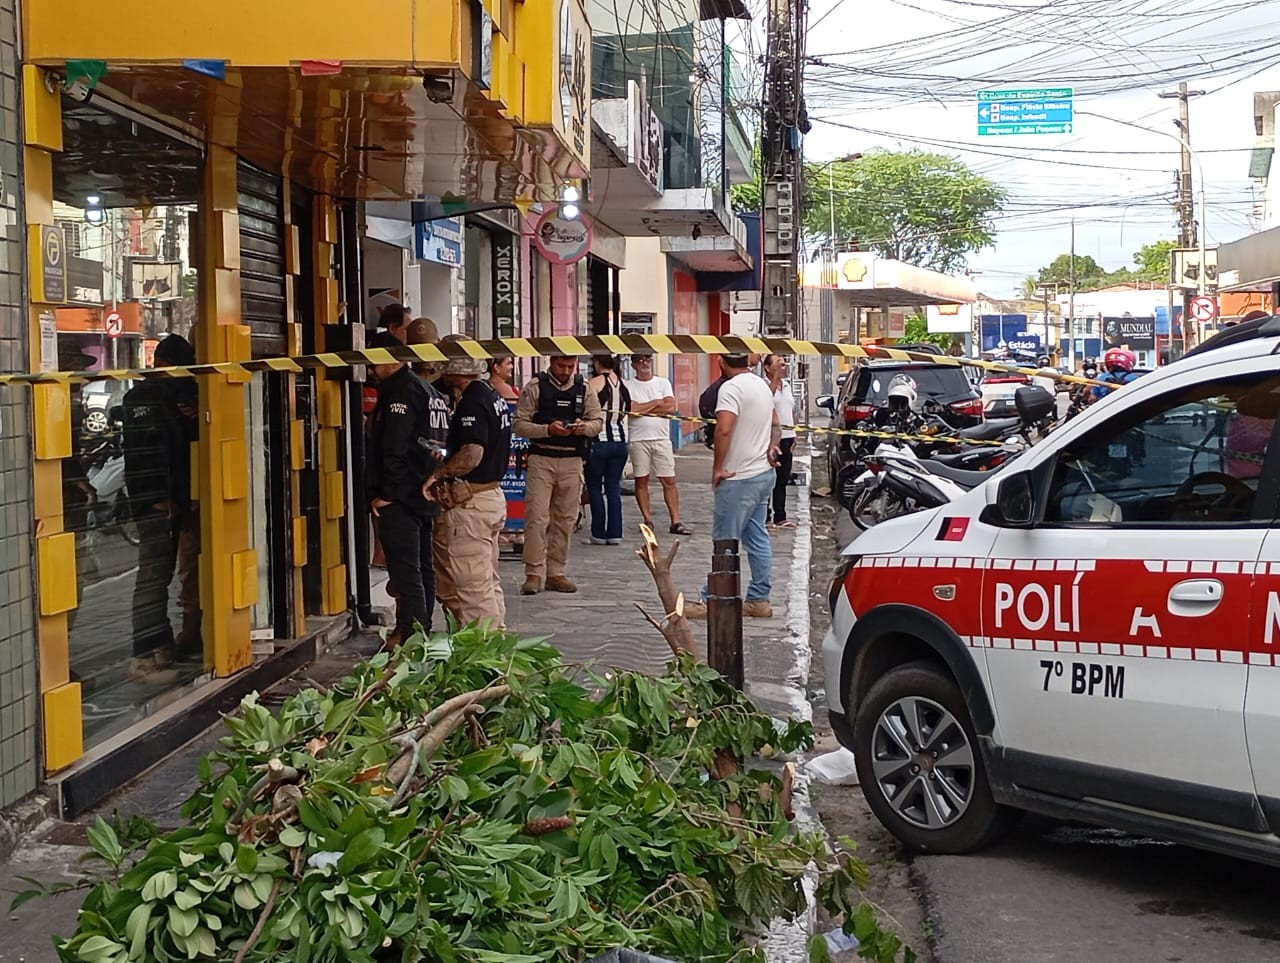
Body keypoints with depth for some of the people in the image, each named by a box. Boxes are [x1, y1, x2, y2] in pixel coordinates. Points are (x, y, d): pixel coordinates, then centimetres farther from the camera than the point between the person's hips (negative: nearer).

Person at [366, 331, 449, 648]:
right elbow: (439, 444, 20)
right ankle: (422, 630, 22)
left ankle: (410, 635, -9)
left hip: (400, 500, -10)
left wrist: (384, 493, -15)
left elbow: (394, 449, -19)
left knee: (404, 569, -9)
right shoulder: (430, 391, 18)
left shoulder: (401, 392, -13)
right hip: (426, 496, 10)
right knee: (423, 567, 14)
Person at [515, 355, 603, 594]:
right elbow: (520, 425, -5)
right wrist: (548, 429, -19)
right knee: (536, 518, -8)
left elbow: (598, 421, 11)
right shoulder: (535, 387, -1)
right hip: (541, 460, -3)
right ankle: (533, 574, -3)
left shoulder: (584, 389, 10)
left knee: (565, 520, 7)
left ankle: (556, 573, 15)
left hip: (572, 461, 4)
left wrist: (585, 427, -11)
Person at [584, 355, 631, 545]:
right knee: (614, 488, 10)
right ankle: (615, 533, 8)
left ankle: (599, 534, 5)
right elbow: (625, 414, 13)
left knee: (594, 488, 6)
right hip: (620, 440, 5)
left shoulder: (594, 383, -9)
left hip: (600, 440, -5)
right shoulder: (623, 385, 8)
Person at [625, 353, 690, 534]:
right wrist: (656, 403, -4)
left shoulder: (663, 383, 10)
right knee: (641, 481, 3)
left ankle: (675, 521, -1)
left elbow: (671, 407, -5)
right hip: (638, 439, -1)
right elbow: (631, 409, -13)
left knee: (669, 481, -2)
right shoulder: (628, 386, 3)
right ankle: (647, 520, 12)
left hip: (662, 438, 1)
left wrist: (642, 409, -7)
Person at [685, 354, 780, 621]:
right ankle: (759, 599, 16)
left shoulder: (731, 388, -17)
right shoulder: (762, 384, 13)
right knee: (757, 539, 12)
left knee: (725, 542, -4)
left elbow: (724, 429, -29)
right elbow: (775, 425, 26)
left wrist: (717, 467, -20)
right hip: (764, 474, 9)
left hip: (739, 478, -9)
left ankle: (712, 601, 0)